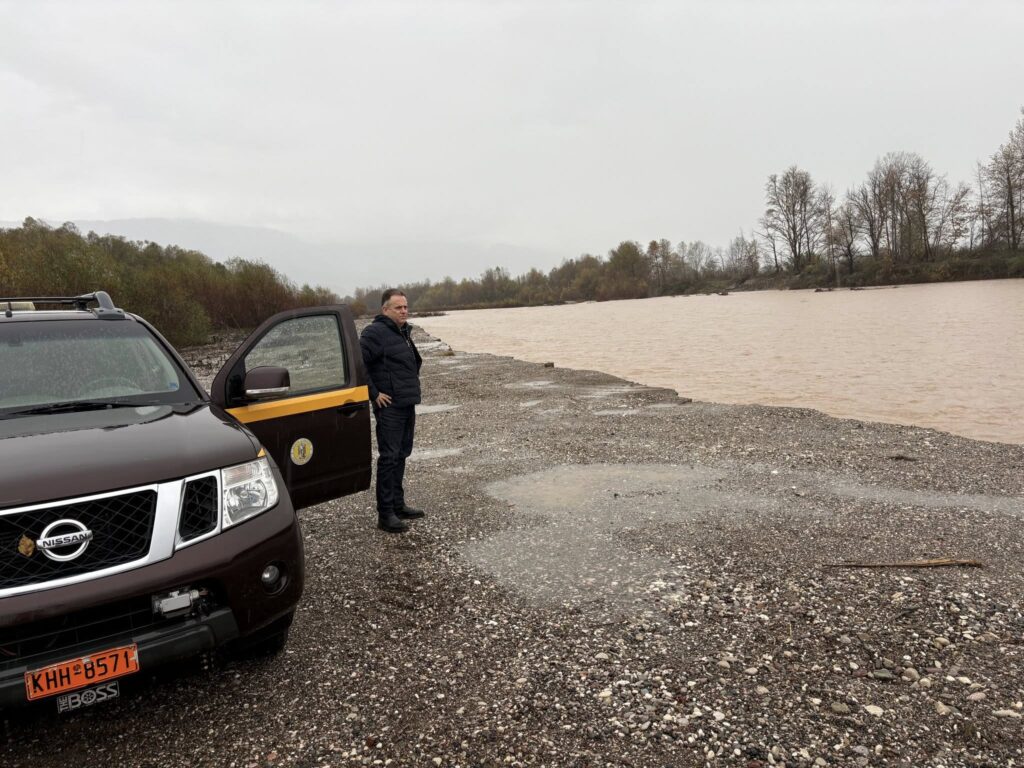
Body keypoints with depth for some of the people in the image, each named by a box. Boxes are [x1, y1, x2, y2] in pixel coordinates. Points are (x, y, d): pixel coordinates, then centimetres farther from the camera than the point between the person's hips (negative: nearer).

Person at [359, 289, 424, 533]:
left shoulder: (403, 332, 14)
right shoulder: (375, 332, -15)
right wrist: (374, 394, -19)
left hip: (407, 404, 9)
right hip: (389, 406, -9)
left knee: (401, 455, 15)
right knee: (389, 457, -6)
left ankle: (398, 505, 26)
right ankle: (385, 515, -1)